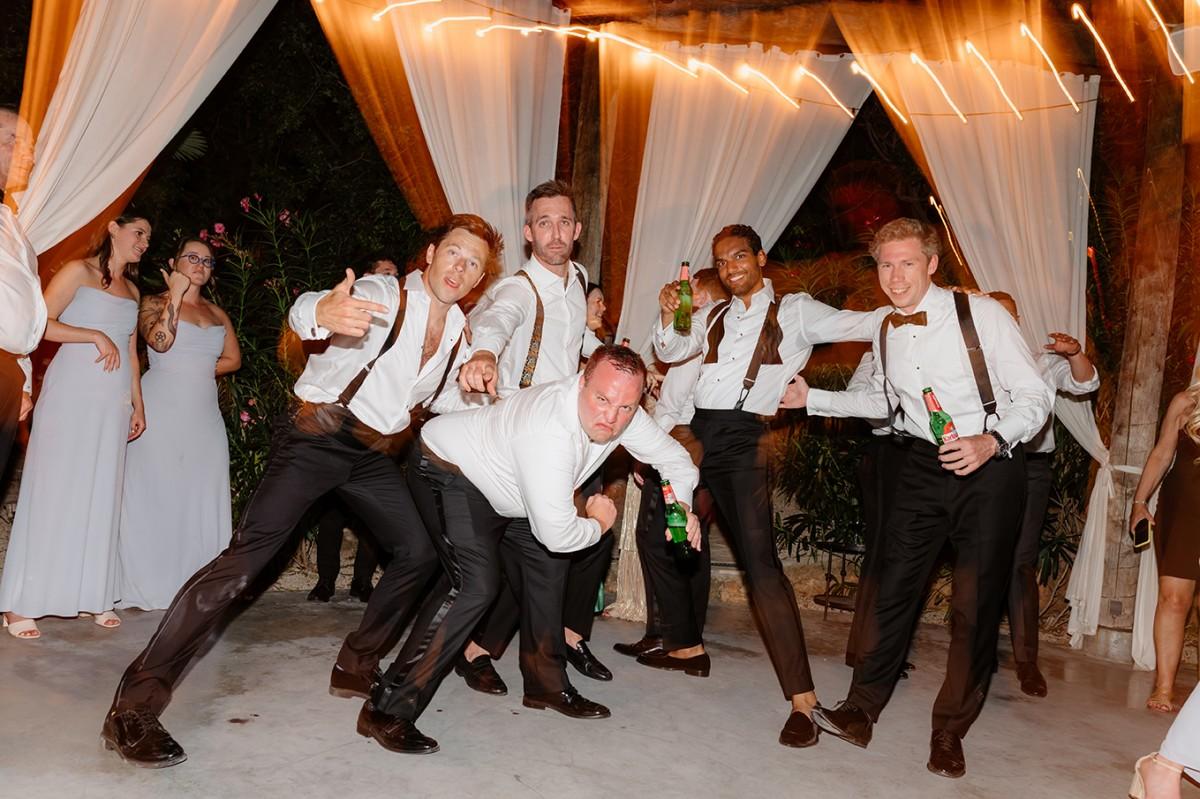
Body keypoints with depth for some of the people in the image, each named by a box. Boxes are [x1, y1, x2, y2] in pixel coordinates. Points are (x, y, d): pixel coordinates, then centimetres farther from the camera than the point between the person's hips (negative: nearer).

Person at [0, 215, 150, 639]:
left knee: (100, 496, 5)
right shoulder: (79, 271, 0)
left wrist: (138, 404, 18)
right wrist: (96, 336, -14)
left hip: (113, 402, 6)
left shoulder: (132, 290, 18)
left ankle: (92, 595, 11)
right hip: (71, 394, -6)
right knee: (53, 491, -5)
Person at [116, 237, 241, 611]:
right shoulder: (155, 302, 3)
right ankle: (149, 586, 1)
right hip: (162, 409, -5)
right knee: (155, 494, -4)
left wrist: (195, 370, 2)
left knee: (200, 496, 1)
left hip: (204, 414, 5)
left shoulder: (217, 313, 18)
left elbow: (233, 359, 14)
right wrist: (176, 294, -12)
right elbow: (160, 341, -16)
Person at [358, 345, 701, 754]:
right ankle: (388, 710, -19)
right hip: (448, 467, -9)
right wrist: (597, 525, -16)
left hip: (504, 489, 9)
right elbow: (557, 534, -36)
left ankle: (546, 685, 23)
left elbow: (674, 456, 2)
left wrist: (682, 507, -15)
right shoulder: (551, 431, -40)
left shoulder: (622, 414, -14)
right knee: (477, 583, -23)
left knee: (548, 564, 8)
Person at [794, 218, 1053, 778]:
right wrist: (812, 399, 17)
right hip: (921, 467, 4)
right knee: (894, 586, 2)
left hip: (989, 466, -4)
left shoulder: (982, 315, -13)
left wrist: (991, 442, -28)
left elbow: (1036, 396, -11)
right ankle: (861, 712, 11)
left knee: (976, 602, 0)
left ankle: (949, 732, 16)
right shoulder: (885, 329, 5)